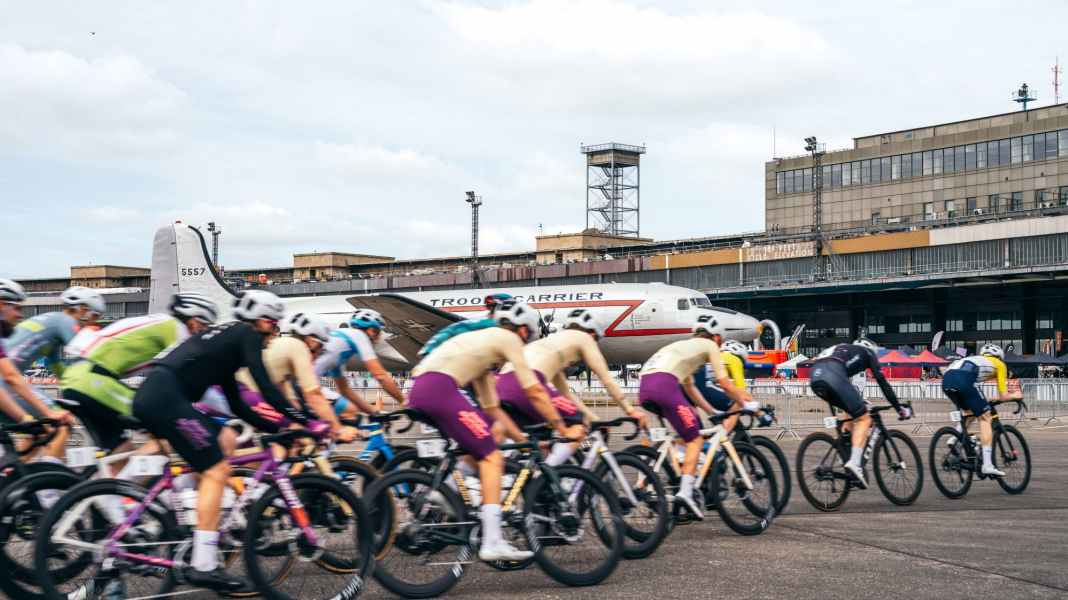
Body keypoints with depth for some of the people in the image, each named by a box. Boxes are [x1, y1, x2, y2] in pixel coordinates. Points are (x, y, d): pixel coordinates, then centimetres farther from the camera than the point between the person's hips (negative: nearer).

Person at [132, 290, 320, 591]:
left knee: (226, 439, 17)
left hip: (150, 397, 9)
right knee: (217, 469, -7)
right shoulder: (247, 335, 3)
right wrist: (309, 423, -4)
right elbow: (267, 389, -7)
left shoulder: (226, 340, 28)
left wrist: (280, 429, 27)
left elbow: (238, 406, 29)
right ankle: (202, 566, -10)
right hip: (165, 397, -9)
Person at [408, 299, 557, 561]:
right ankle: (492, 543, -12)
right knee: (492, 458, -5)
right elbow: (535, 392, 6)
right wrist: (560, 427, 16)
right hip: (440, 390, -9)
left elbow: (493, 409, 33)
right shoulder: (508, 338, 9)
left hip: (418, 392, 9)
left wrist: (524, 440, 32)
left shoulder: (482, 343, 33)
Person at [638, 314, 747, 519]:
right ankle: (686, 490, -17)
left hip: (643, 386, 8)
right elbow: (725, 385, 12)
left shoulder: (683, 346, 38)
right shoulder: (709, 345, 18)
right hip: (664, 385, -8)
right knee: (695, 440, -1)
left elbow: (690, 388, 41)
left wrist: (713, 412, 45)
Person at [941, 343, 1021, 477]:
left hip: (946, 378, 6)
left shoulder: (975, 359, 41)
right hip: (964, 380, -6)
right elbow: (1003, 396, 25)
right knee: (985, 418, 4)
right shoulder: (999, 364, 28)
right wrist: (1014, 395, 45)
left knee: (969, 411, 29)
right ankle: (987, 465, -4)